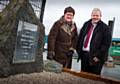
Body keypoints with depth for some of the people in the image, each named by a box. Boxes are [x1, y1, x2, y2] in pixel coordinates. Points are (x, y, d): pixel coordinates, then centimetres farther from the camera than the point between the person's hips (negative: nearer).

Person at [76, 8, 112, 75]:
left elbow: (106, 44, -11)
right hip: (83, 54, 5)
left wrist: (98, 56, -15)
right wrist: (78, 51, 7)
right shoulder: (86, 25, 11)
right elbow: (80, 38, 15)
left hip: (94, 57, -5)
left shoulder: (105, 28, -6)